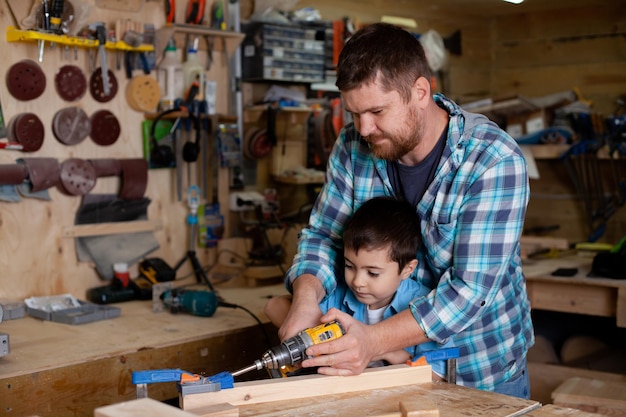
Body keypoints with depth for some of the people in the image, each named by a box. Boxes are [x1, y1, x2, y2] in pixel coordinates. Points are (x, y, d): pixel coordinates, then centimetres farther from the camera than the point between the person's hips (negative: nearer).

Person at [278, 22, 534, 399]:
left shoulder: (496, 161, -26)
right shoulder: (354, 146, -10)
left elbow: (472, 288, -30)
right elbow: (322, 234, -3)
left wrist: (375, 340, -40)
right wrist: (306, 297, -25)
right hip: (398, 361, 4)